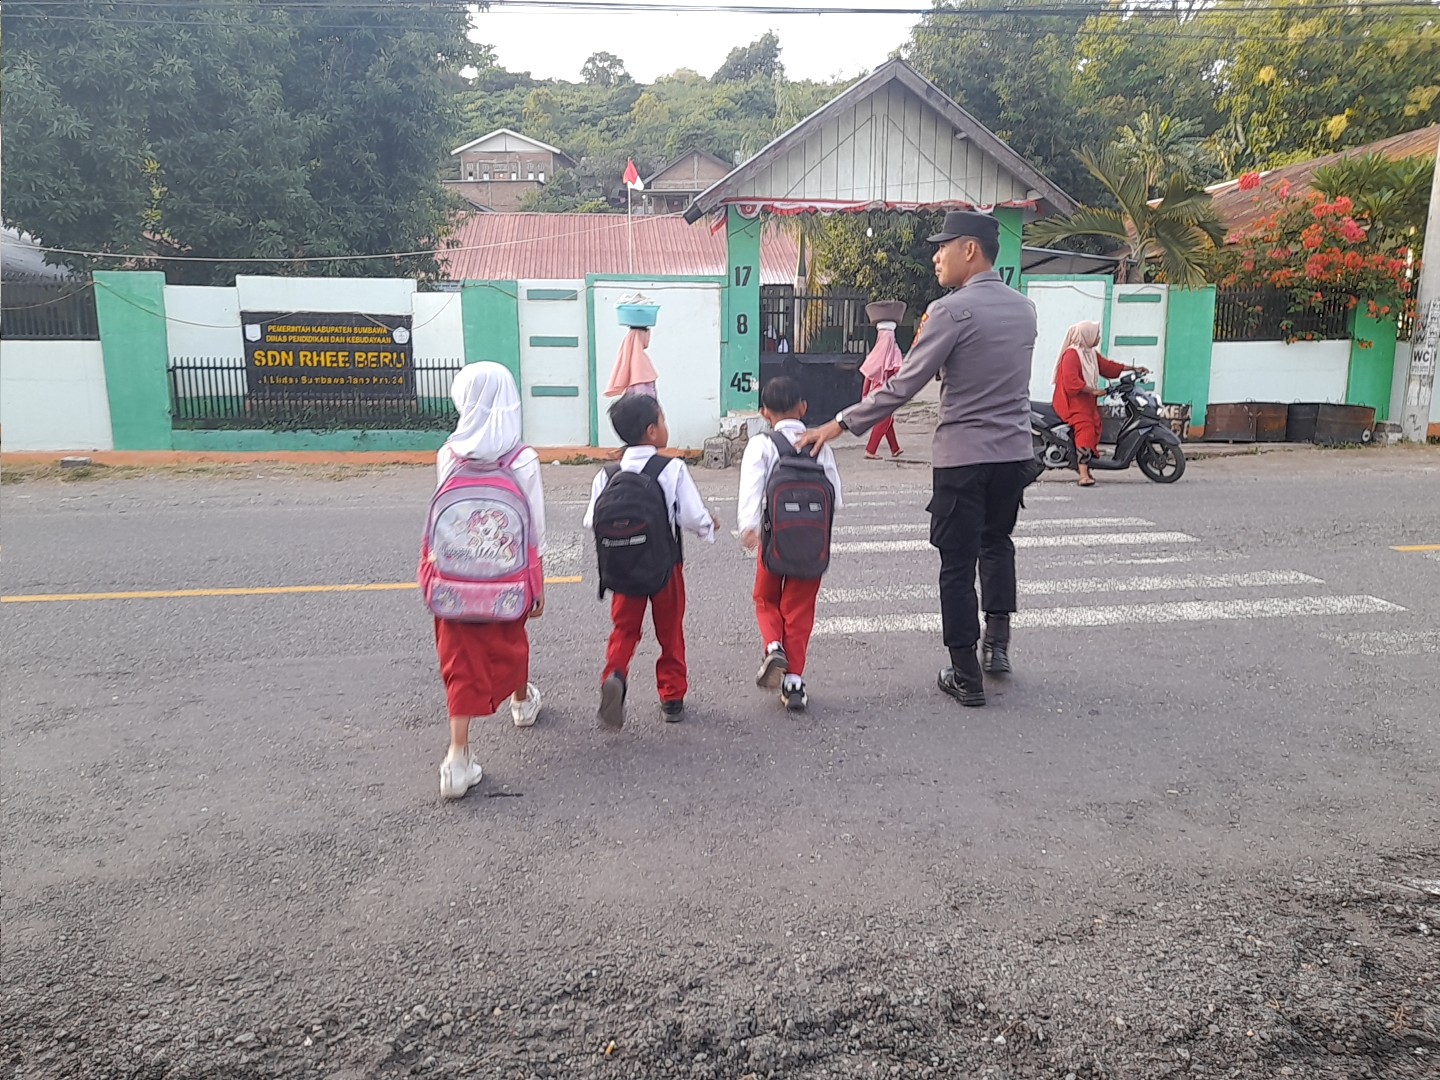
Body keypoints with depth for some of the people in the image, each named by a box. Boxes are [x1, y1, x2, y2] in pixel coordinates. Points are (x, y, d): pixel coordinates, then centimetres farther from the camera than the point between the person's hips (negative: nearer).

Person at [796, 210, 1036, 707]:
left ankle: (966, 677, 10)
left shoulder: (952, 310, -14)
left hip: (963, 456, -7)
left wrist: (840, 425, -11)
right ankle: (998, 643, 25)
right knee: (997, 541, 27)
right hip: (1015, 452, 7)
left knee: (957, 563, 4)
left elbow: (904, 384, -16)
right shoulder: (1024, 308, 9)